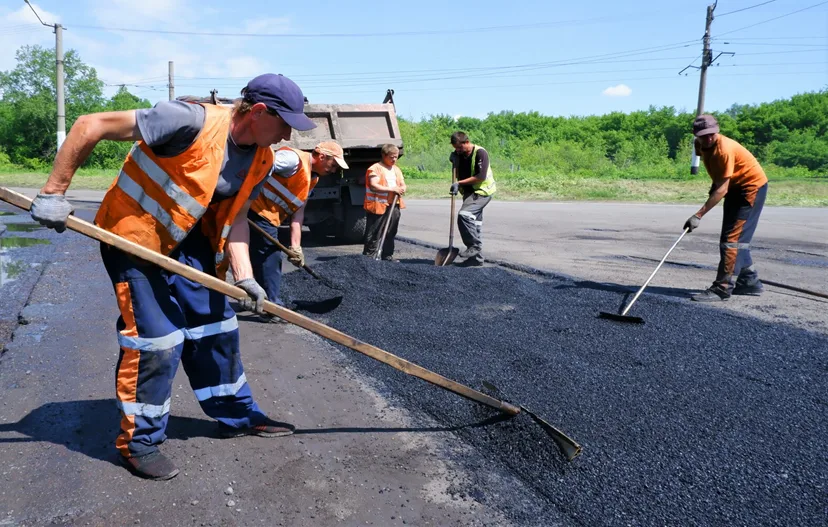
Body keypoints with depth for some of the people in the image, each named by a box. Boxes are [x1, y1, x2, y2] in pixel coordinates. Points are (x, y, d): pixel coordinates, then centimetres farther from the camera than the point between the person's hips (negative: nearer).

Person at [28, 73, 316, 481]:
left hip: (188, 242, 8)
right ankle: (139, 443, 14)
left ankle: (237, 416, 29)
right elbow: (90, 125, -25)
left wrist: (243, 276, -14)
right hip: (133, 236, -7)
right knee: (156, 340, -7)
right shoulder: (193, 121, -29)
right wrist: (53, 192, -22)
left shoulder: (261, 160, -5)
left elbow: (235, 218, 0)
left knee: (217, 328, 11)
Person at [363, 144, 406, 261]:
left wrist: (402, 189, -9)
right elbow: (373, 186, -19)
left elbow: (403, 184, 17)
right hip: (378, 207, -7)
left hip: (394, 207, 7)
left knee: (390, 234, 13)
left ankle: (387, 256, 23)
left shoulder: (397, 169, 17)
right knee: (374, 235, -3)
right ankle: (368, 257, 2)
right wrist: (392, 189, -21)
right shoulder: (375, 168, -8)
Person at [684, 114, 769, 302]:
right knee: (737, 238, 14)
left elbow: (722, 189, -31)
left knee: (731, 238, -13)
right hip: (735, 187, 9)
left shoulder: (724, 149, -29)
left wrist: (699, 215, -35)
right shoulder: (701, 145, -5)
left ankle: (722, 289, -12)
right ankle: (750, 282, 25)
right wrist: (715, 183, 6)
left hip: (752, 187, -9)